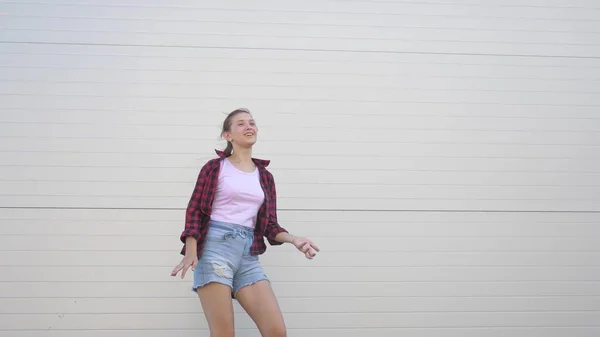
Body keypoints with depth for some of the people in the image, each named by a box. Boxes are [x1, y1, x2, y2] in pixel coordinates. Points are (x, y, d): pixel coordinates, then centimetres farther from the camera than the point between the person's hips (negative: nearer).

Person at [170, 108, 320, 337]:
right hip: (215, 248, -4)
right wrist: (191, 251, -15)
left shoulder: (265, 176, 17)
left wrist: (294, 240, -4)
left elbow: (269, 225, 15)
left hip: (248, 255, 4)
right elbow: (194, 209, 0)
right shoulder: (214, 167, 5)